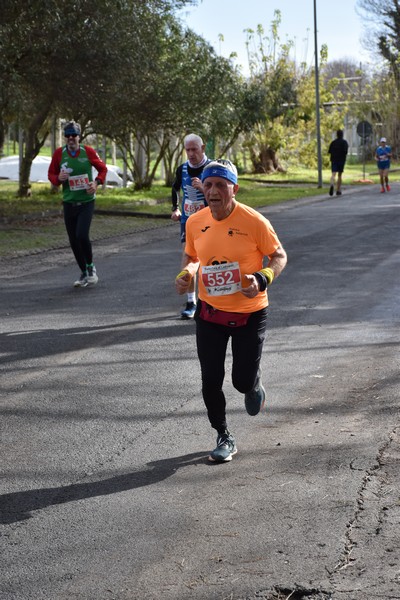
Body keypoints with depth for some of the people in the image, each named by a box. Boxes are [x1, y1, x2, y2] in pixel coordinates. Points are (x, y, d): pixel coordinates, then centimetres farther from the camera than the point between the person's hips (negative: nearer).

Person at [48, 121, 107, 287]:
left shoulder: (88, 151, -5)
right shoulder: (59, 153, 0)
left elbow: (102, 168, 7)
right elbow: (51, 174, 10)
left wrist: (96, 182, -11)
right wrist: (58, 178, -13)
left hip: (87, 201, -3)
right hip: (69, 202, 3)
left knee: (82, 235, -18)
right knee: (73, 240, 5)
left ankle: (91, 268, 6)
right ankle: (84, 273, 22)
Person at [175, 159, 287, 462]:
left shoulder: (254, 221, -16)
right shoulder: (195, 222, -3)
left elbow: (279, 256, -6)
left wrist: (262, 279, -23)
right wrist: (186, 273, -7)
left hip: (250, 313, -3)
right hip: (210, 312, 3)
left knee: (243, 381, -1)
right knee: (210, 380, 3)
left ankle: (254, 384, 39)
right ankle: (225, 438, 24)